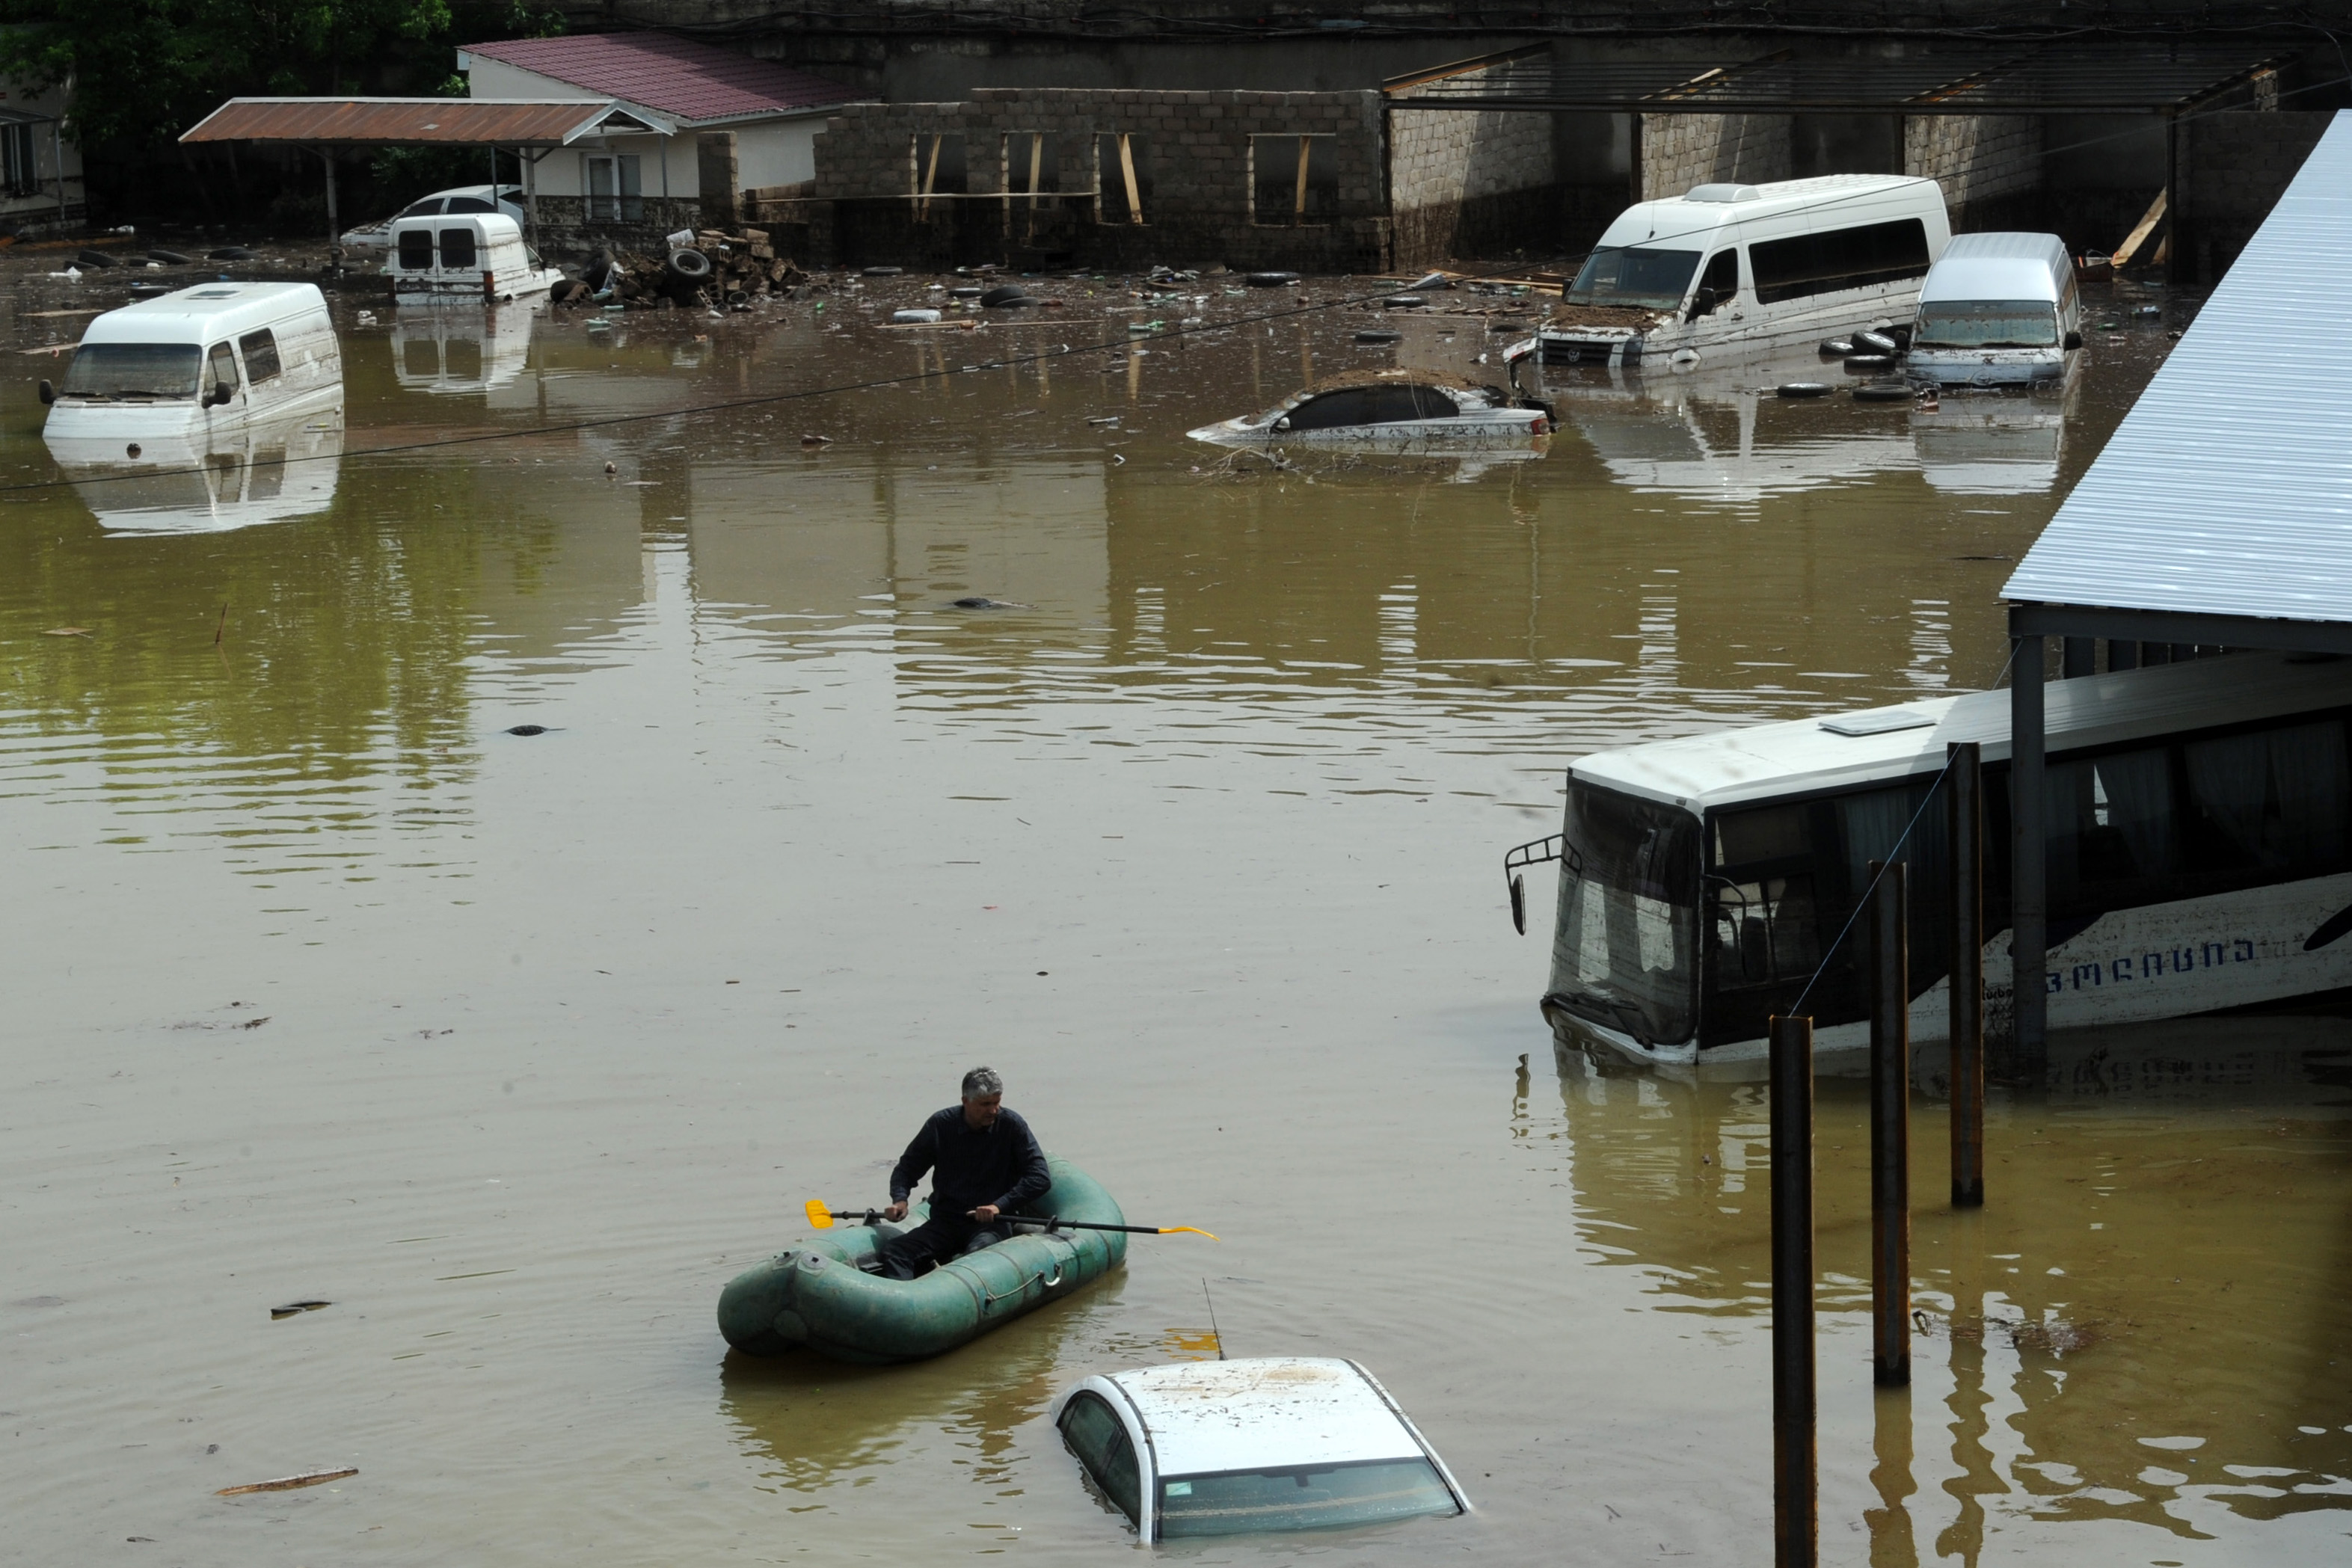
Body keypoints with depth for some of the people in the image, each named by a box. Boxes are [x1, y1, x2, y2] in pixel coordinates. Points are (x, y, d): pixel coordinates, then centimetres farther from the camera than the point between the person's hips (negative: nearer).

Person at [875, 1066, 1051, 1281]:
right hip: (945, 1221, 3)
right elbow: (907, 1168, 13)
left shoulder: (1012, 1125, -3)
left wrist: (999, 1206, -18)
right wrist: (900, 1200, -8)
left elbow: (1040, 1178, -6)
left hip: (991, 1225, -3)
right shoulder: (941, 1124, 3)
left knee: (979, 1254, -39)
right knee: (891, 1251, -23)